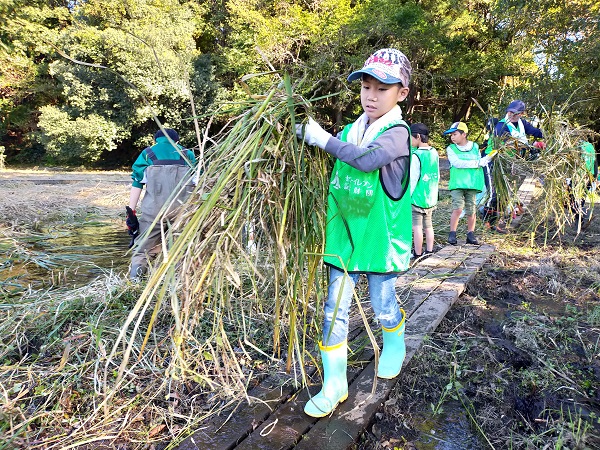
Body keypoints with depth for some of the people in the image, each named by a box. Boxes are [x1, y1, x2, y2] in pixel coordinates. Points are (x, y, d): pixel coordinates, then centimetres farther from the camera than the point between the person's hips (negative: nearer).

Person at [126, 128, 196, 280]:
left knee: (143, 248, 9)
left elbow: (137, 183, 7)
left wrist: (131, 211, 5)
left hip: (155, 205, -1)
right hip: (184, 206, 1)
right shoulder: (188, 153, 22)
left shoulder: (147, 153, 19)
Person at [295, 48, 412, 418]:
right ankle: (334, 384, 18)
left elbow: (368, 159, -31)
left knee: (383, 306, 13)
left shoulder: (398, 132, -11)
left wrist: (324, 138, -24)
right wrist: (306, 134, -3)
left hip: (380, 237, -4)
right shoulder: (348, 132, 7)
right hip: (344, 234, 5)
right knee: (336, 309, 5)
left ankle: (395, 346, 47)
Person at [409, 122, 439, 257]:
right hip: (431, 198, 8)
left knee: (417, 226, -1)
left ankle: (418, 254, 4)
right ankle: (429, 251, 23)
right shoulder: (434, 153, 7)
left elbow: (412, 179, -16)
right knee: (428, 225, 16)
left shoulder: (416, 155, -16)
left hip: (417, 197, -8)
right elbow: (437, 176, 14)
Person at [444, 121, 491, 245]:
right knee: (458, 208, -15)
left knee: (471, 211, 5)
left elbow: (481, 164, 11)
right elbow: (457, 163, -12)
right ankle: (452, 234, -2)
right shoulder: (450, 149, 3)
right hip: (457, 184, -2)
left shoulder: (475, 147, 11)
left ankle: (470, 235, 19)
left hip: (472, 184, 2)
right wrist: (477, 163, -10)